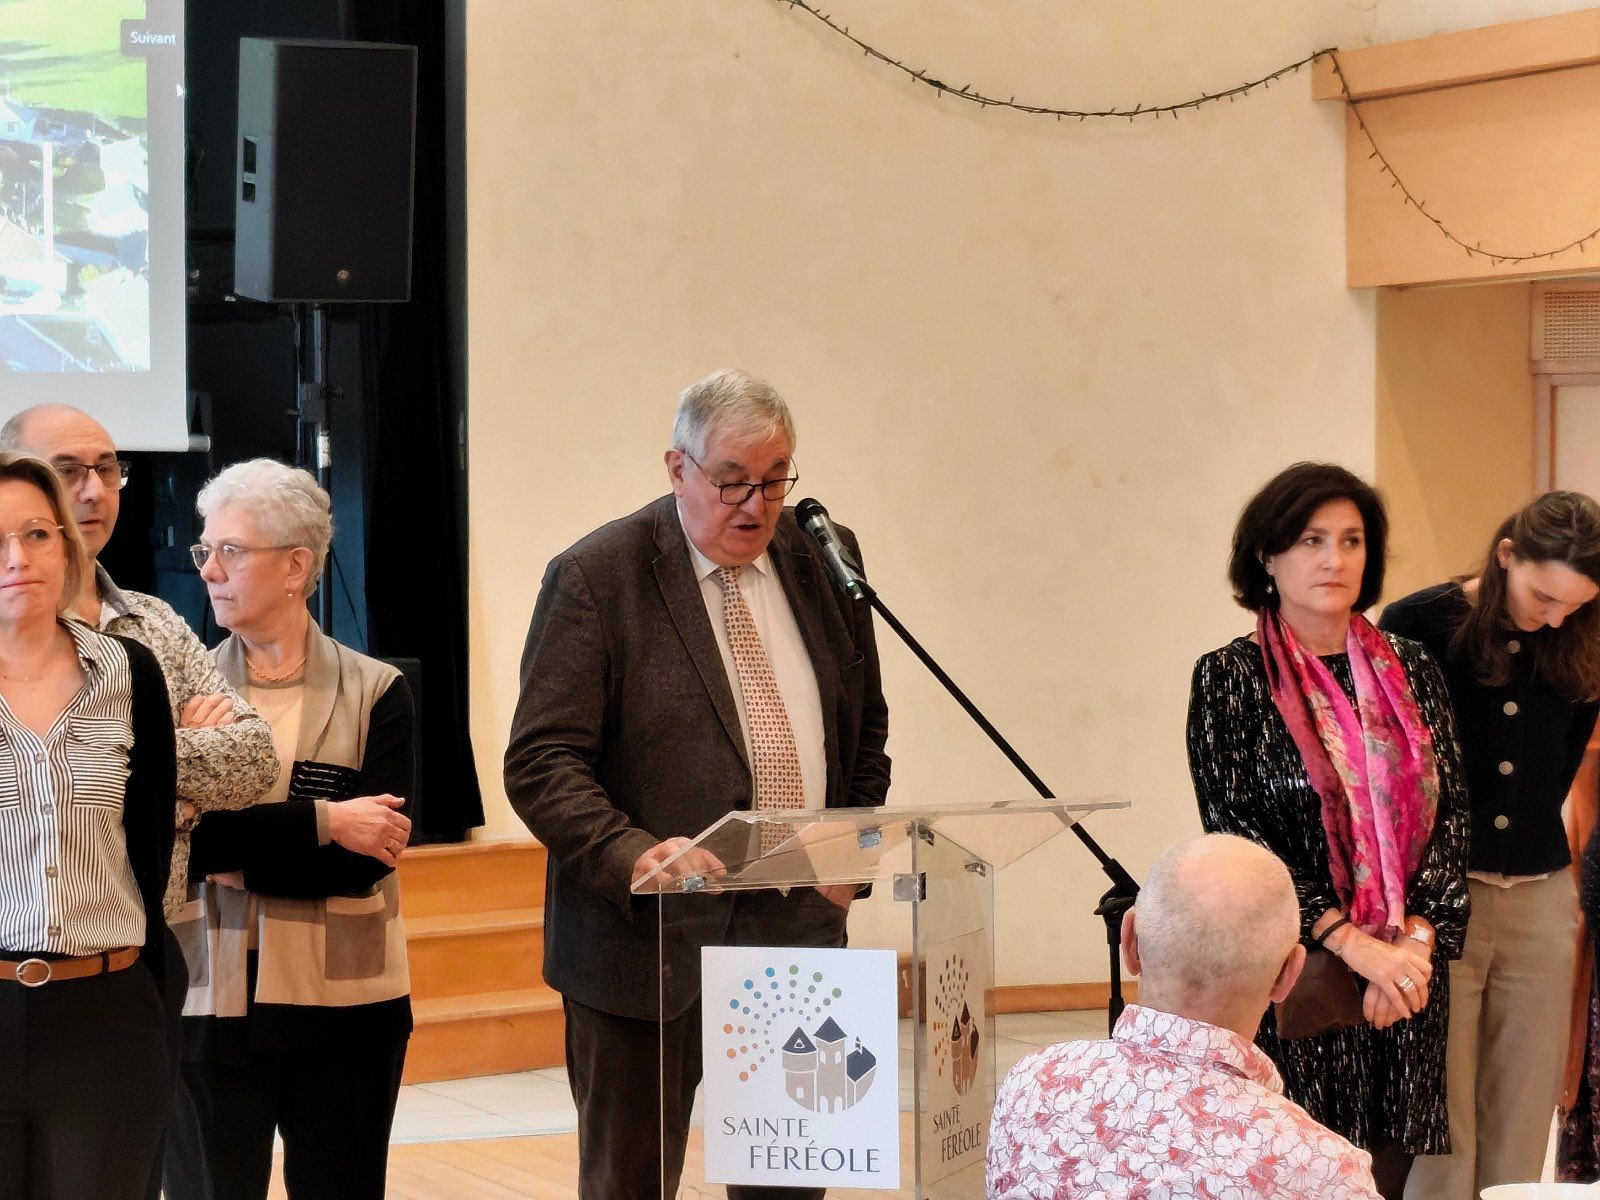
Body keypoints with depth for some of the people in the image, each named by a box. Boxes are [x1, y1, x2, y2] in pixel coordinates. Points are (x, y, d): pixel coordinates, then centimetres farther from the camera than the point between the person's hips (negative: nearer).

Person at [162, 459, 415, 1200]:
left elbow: (366, 859, -10)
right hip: (208, 1006, 0)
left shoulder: (374, 694, 1)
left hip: (342, 1010, 0)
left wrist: (229, 846, -14)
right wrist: (320, 823, -16)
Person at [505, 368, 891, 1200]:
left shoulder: (823, 559, 8)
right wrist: (634, 855, -28)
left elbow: (864, 727, 19)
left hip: (800, 929, 5)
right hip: (650, 936, -4)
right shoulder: (595, 578, -8)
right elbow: (540, 765, -12)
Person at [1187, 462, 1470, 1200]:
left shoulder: (1411, 674, 9)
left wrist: (1416, 938, -11)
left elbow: (1451, 815, 5)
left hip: (1408, 972, 3)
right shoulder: (1230, 679, -2)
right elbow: (1235, 835, -8)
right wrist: (1354, 945, -15)